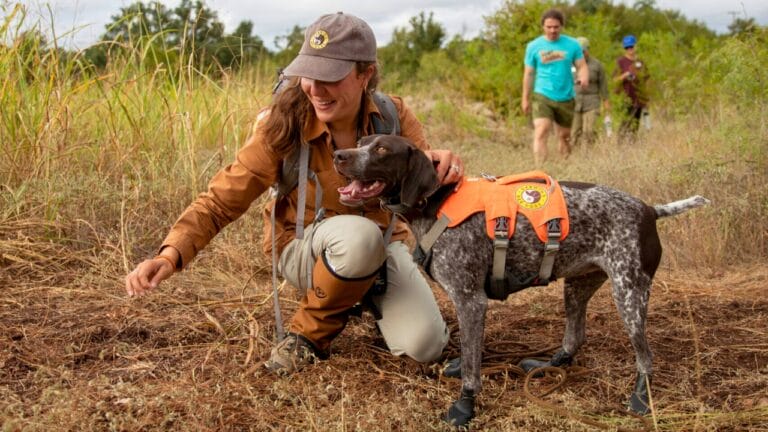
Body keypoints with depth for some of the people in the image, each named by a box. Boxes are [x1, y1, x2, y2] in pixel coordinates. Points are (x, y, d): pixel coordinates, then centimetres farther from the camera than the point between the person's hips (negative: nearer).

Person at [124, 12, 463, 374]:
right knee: (359, 235, -38)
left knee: (424, 346, -19)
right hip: (303, 247, -2)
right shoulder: (283, 125, -22)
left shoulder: (393, 116, -15)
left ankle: (370, 297, 15)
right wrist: (170, 255, -38)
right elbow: (221, 200, -21)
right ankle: (309, 334, -10)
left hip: (382, 245, 3)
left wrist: (441, 167, -37)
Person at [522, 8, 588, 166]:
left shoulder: (572, 44, 0)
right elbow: (529, 73, 7)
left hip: (566, 98, 2)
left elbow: (582, 66, 1)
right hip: (542, 96, -2)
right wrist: (525, 99, 9)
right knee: (540, 133, -21)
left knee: (565, 136, 15)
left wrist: (583, 77, -23)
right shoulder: (533, 46, 0)